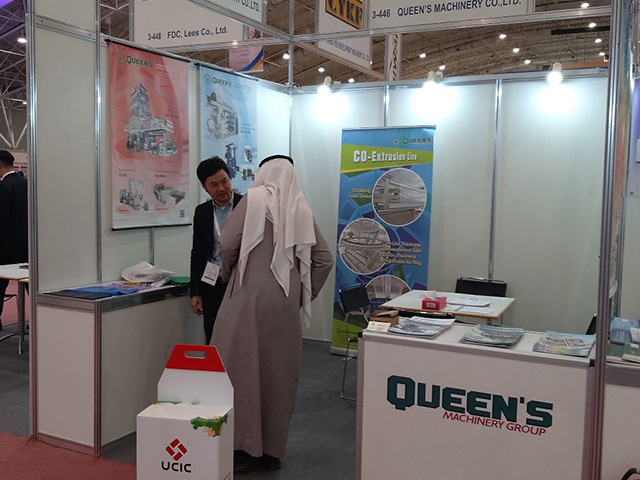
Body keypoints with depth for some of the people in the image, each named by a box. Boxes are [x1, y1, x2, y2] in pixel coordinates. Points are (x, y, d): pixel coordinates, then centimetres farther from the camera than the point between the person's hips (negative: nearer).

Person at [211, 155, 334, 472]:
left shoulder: (255, 198, -2)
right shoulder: (302, 209, 10)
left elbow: (227, 244, -8)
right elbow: (324, 259, 8)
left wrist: (228, 275, 10)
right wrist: (304, 294, 16)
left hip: (250, 297, -4)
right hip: (286, 303, 5)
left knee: (241, 368, 4)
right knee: (278, 373, 11)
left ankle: (242, 448, 6)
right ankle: (272, 450, 20)